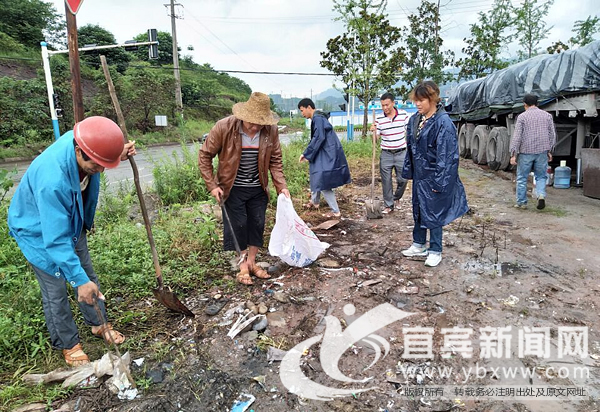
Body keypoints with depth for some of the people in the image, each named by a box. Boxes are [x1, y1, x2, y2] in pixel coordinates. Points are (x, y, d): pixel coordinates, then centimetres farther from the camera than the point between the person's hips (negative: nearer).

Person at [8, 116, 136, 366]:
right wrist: (79, 280, -34)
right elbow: (56, 239, -37)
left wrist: (118, 156, -15)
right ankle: (68, 345, 26)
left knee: (87, 273, 16)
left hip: (71, 220, 7)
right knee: (55, 292, 4)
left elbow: (103, 154, 5)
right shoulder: (52, 180, -44)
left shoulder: (81, 139, -24)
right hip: (39, 231, -7)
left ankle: (98, 324, 35)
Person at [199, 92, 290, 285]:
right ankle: (243, 265, 22)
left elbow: (275, 160, -1)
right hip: (233, 188, -3)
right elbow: (205, 155, -10)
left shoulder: (271, 130, -12)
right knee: (238, 225, 4)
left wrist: (281, 186, -9)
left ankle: (251, 262, 29)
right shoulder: (224, 127, -20)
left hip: (258, 188, 3)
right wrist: (212, 185, -14)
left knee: (257, 225, 10)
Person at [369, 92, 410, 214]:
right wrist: (374, 131, -20)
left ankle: (397, 198, 31)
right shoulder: (379, 119, -2)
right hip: (386, 154, 0)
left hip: (401, 153, 0)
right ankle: (389, 205, 17)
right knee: (386, 181, 3)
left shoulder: (403, 115, -3)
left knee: (403, 179, 2)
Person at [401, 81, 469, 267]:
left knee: (433, 213, 4)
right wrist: (408, 171, 11)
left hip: (433, 177, -7)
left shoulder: (443, 123, -19)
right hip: (419, 175, 7)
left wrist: (438, 182, -19)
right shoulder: (415, 120, 3)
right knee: (418, 210, 17)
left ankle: (435, 251, 21)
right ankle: (419, 245, 34)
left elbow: (446, 156, -19)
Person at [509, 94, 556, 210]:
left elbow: (517, 136, -8)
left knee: (522, 178, 8)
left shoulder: (522, 116, -4)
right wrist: (549, 151, 20)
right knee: (541, 176, 15)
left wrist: (513, 154, -7)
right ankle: (541, 195, -7)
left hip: (526, 152, -3)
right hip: (542, 151, 3)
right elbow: (552, 135, 10)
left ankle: (521, 202, 13)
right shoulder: (547, 115, 7)